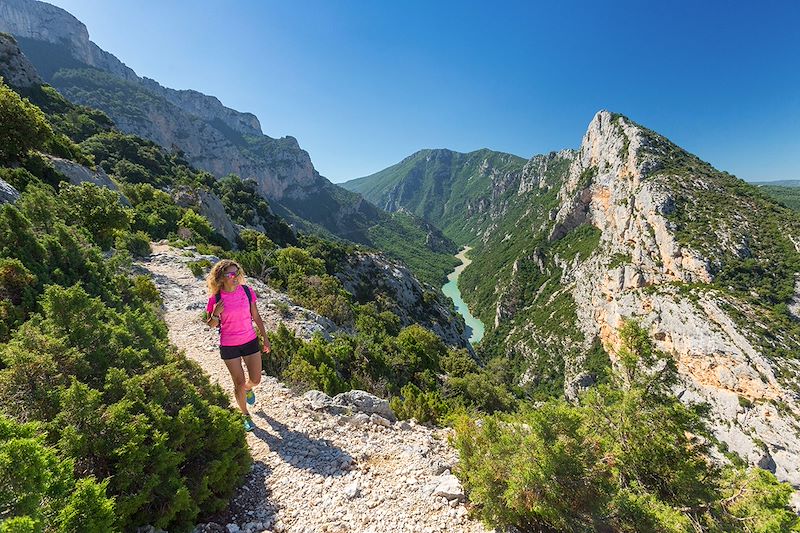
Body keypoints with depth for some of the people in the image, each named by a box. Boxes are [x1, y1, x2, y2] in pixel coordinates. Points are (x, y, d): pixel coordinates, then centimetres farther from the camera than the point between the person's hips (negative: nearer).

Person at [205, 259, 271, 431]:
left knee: (255, 380, 9)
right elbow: (211, 324, -1)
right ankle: (245, 415, 33)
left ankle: (247, 388, 47)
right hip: (229, 346, -2)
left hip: (250, 341, 2)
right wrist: (215, 314, -23)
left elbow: (256, 316, 3)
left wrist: (265, 338, 6)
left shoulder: (247, 291, -8)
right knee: (239, 383, 8)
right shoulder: (215, 298, -14)